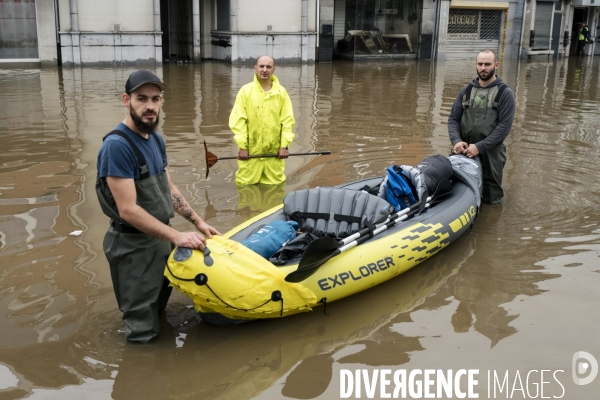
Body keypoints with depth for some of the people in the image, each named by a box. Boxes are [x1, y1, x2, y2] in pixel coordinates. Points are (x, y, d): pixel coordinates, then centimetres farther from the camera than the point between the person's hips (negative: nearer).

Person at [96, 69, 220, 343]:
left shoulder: (156, 139, 5)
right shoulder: (117, 145, -23)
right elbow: (128, 210, -26)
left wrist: (198, 221, 9)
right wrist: (176, 236, -25)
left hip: (160, 238, 8)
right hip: (133, 246, -8)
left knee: (159, 308, 25)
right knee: (144, 333, 4)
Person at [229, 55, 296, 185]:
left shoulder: (281, 92, 4)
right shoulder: (245, 91, -1)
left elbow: (287, 120, 4)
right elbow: (238, 120, -4)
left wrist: (285, 145, -4)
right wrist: (242, 146, -9)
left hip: (274, 151, 1)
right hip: (250, 150, -1)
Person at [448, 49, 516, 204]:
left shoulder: (505, 93, -3)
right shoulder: (466, 91, 9)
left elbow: (504, 126, -10)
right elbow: (453, 118, 7)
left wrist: (480, 147, -18)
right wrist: (456, 141, -13)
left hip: (491, 152, -3)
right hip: (464, 151, 3)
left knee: (491, 198, 7)